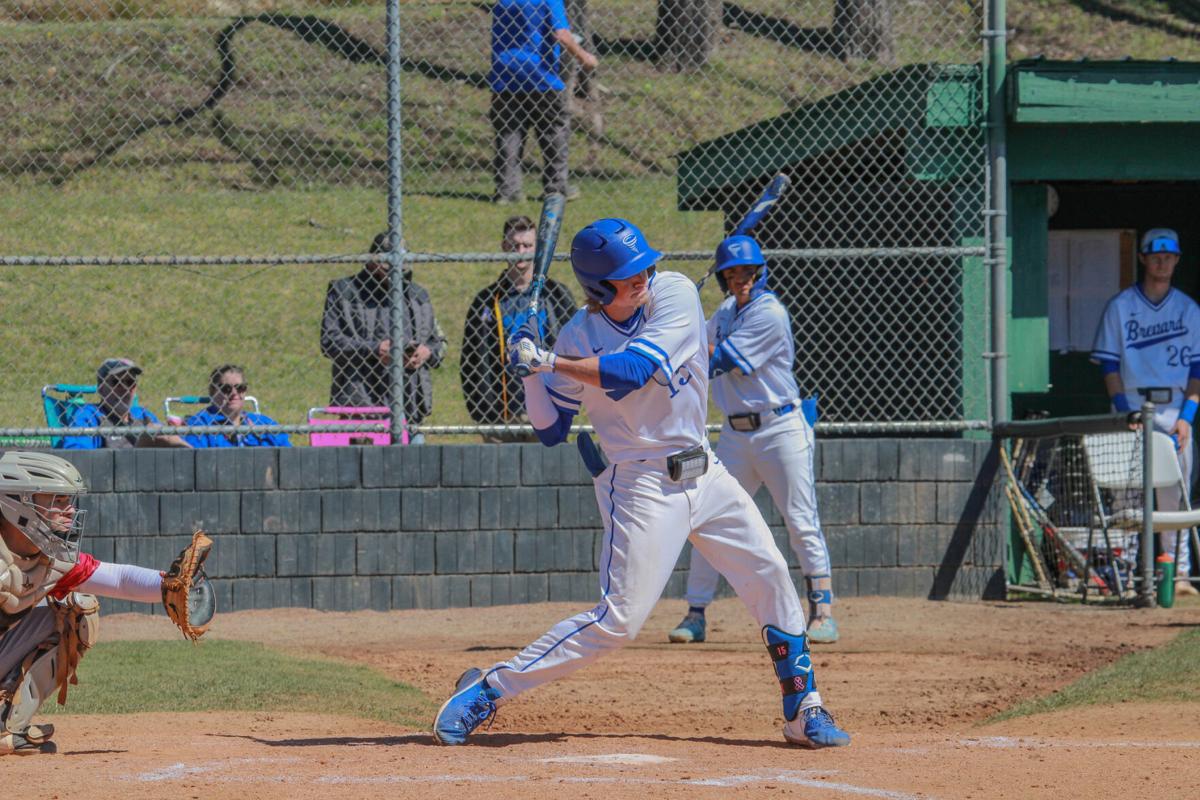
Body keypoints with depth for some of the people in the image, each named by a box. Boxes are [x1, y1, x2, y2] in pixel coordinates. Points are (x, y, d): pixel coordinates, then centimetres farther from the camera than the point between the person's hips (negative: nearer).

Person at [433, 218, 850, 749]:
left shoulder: (674, 295, -10)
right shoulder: (579, 337, -9)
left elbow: (632, 371, -24)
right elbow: (550, 431, -2)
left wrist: (548, 363, -26)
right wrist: (533, 370, -18)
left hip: (701, 471, 4)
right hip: (642, 483, -4)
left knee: (770, 577, 2)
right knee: (619, 619, -12)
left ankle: (803, 711, 15)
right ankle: (486, 690, -6)